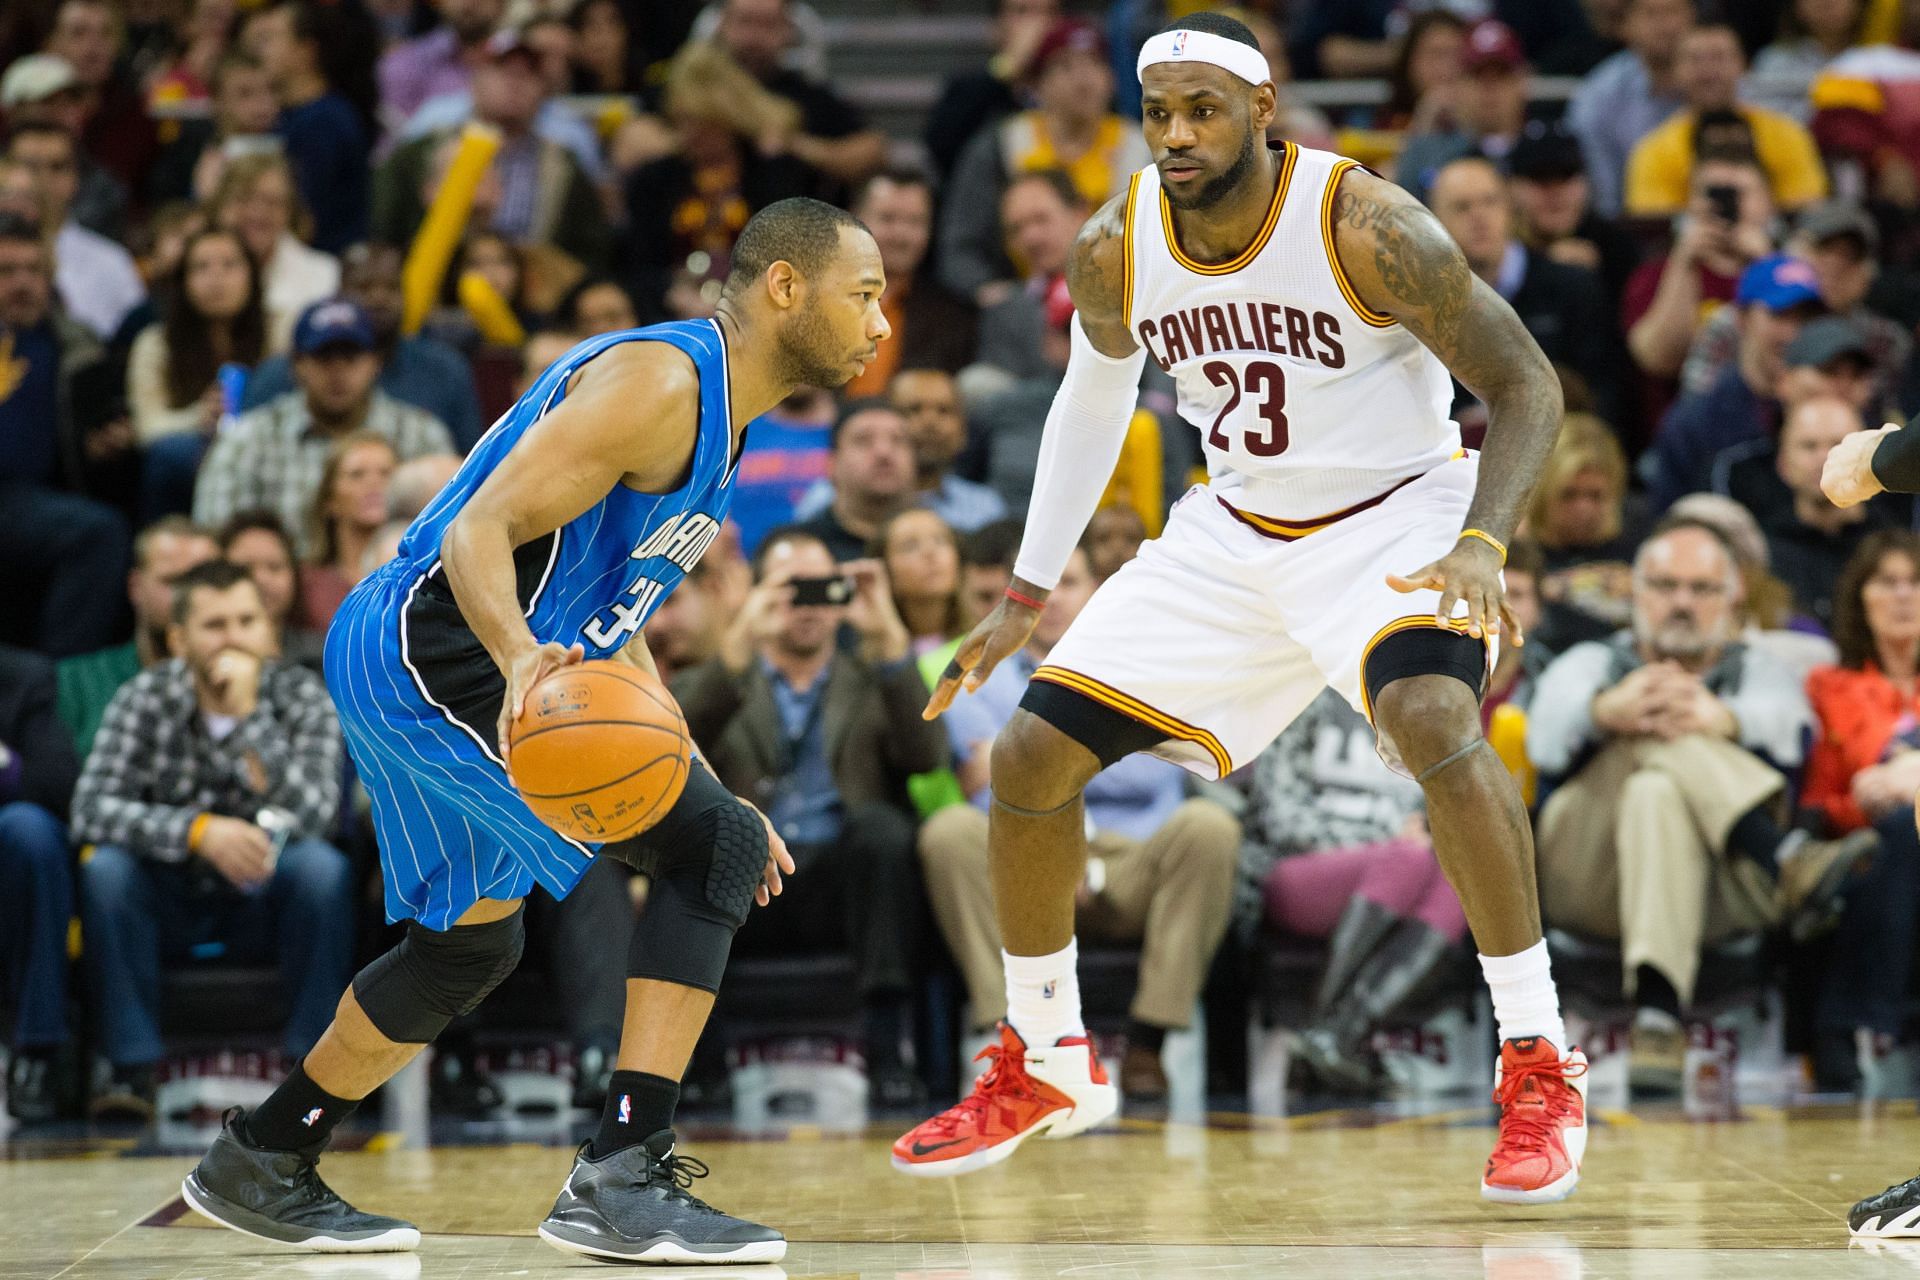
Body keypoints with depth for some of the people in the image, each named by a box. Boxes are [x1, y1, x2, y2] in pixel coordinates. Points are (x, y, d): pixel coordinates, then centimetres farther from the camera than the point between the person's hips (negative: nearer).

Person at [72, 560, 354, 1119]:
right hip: (171, 901, 0)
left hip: (264, 904, 0)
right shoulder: (145, 698, -10)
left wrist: (249, 716, -31)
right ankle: (132, 1068, -25)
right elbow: (91, 808, -22)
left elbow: (313, 817, -24)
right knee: (104, 867, -29)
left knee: (321, 865, -31)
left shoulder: (303, 696, -10)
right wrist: (199, 831, -36)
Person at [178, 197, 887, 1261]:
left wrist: (709, 796, 21)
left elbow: (611, 623, 23)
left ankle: (259, 1164, 38)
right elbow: (480, 530, -25)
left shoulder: (716, 413, 17)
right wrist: (520, 659, -44)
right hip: (434, 651, -11)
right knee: (712, 850, -15)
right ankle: (623, 1177, -18)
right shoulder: (660, 381, -16)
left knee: (470, 943, 25)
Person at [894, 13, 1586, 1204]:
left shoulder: (1367, 227, -25)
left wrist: (1483, 545, -34)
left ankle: (1541, 1066, -23)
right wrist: (1027, 595, 12)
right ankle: (1045, 1063, 22)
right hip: (1239, 529, 6)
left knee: (1433, 718, -36)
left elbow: (1527, 387, -19)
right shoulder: (1117, 247, -10)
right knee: (1031, 755, 0)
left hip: (1398, 512, -5)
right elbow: (1094, 399, 11)